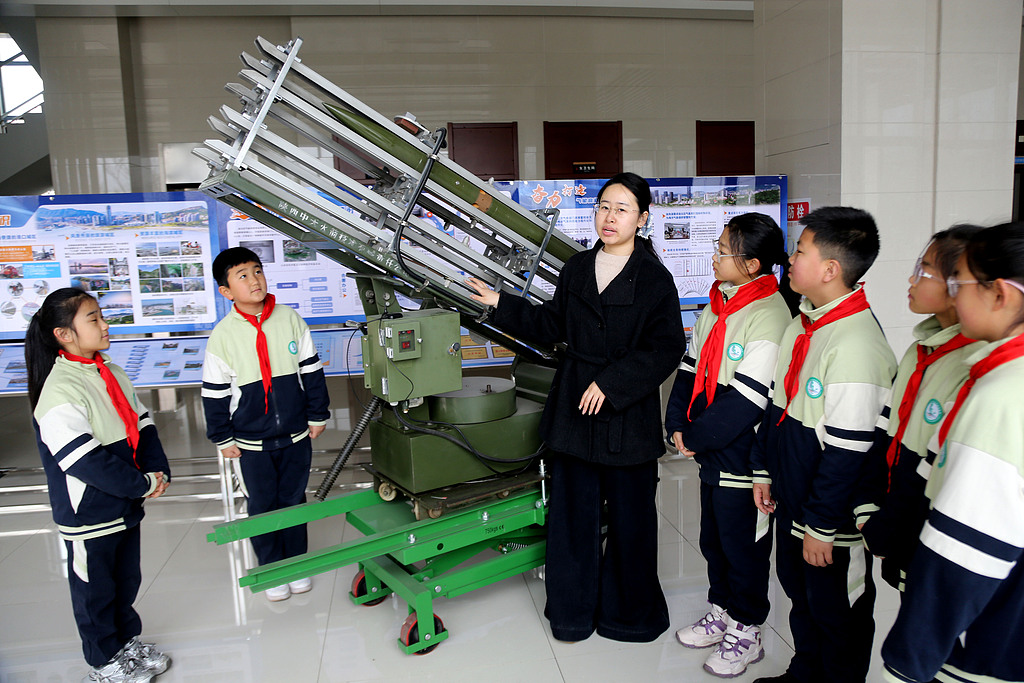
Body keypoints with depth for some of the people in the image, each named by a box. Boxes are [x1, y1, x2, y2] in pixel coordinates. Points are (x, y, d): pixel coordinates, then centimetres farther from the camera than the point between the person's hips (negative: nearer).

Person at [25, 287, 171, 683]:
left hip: (126, 505, 7)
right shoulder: (60, 390, -23)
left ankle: (128, 641, 42)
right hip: (88, 515, -7)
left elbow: (142, 425, 7)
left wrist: (157, 472, -7)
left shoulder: (112, 374, 3)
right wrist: (143, 485, -19)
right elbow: (87, 461, -27)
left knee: (127, 579, 22)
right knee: (95, 589, 12)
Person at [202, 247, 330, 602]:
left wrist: (318, 415, 5)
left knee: (294, 500, 14)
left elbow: (311, 370, 3)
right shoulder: (223, 335, -8)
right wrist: (223, 438, 0)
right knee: (262, 505, 11)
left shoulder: (290, 319, -4)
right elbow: (215, 393, -2)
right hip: (251, 442, -1)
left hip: (296, 435, 1)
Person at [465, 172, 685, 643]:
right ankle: (573, 609, 29)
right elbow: (552, 326, 13)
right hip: (574, 409, 4)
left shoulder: (655, 279, -6)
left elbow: (667, 349, -11)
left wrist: (611, 382, -17)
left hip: (628, 414, -4)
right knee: (572, 509, 11)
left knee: (629, 514, 9)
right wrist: (502, 305, 5)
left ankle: (628, 611, 31)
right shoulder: (576, 269, 8)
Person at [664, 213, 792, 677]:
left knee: (743, 547, 10)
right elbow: (691, 368, 10)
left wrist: (696, 438, -14)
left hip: (742, 460, -8)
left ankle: (745, 633, 29)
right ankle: (721, 613, 41)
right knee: (713, 539, 22)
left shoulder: (770, 318, -21)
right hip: (710, 454, 8)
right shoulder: (715, 308, 7)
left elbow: (745, 401, -23)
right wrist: (678, 426, -1)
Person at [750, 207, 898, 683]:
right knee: (801, 597, 25)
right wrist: (764, 470, 15)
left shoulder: (857, 345, -26)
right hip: (790, 502, 9)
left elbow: (848, 452, -24)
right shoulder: (802, 324, 4)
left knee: (836, 615, 12)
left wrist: (822, 526, -18)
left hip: (833, 520, -9)